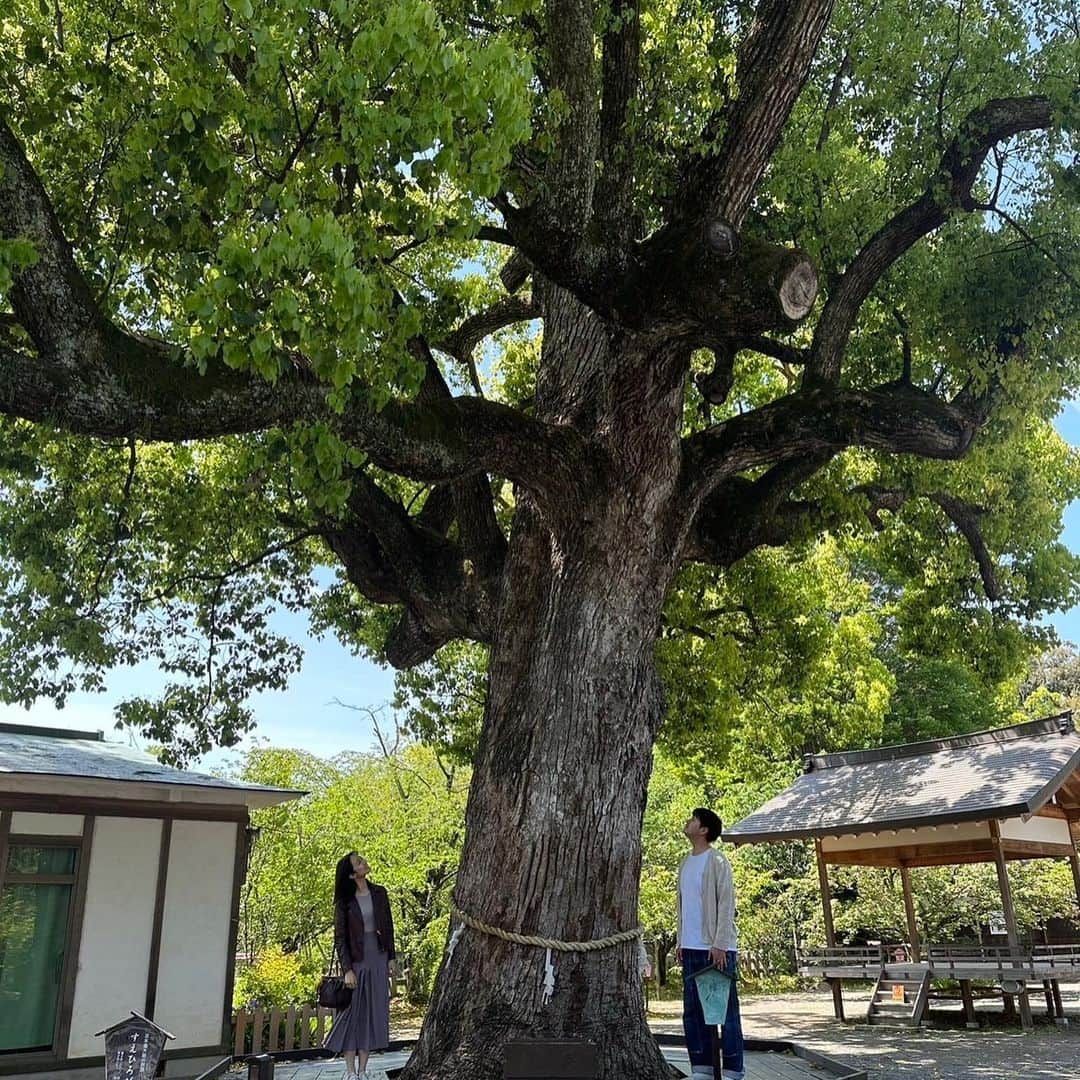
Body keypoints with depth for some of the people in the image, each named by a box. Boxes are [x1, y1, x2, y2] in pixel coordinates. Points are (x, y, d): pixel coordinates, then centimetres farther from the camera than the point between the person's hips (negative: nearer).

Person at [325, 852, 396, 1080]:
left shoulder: (379, 893, 3)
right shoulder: (344, 901, -6)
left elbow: (388, 927, 9)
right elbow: (340, 937, -6)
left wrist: (391, 958, 6)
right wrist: (347, 969, -12)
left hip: (378, 959, 3)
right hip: (356, 960, -3)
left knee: (372, 1014, 5)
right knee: (352, 1013, -1)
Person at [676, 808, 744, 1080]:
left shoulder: (717, 862, -8)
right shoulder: (685, 863, 14)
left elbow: (726, 906, -12)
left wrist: (720, 944, -16)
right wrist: (680, 941, 13)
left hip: (717, 948, -8)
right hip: (691, 948, 8)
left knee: (726, 1008, 0)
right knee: (693, 1010, 10)